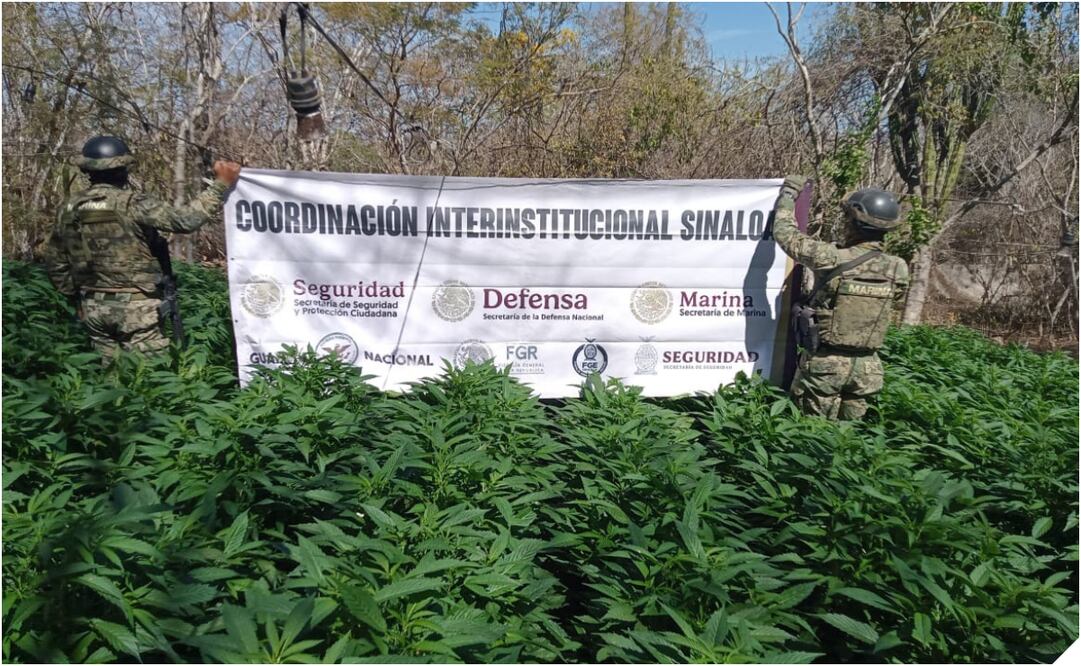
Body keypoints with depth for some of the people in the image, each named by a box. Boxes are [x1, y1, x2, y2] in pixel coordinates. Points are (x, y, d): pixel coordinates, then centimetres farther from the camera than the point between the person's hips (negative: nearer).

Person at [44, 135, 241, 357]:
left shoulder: (69, 208, 6)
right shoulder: (131, 204, -14)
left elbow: (54, 262, 12)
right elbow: (184, 220, -22)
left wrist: (76, 297, 23)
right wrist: (221, 184, -18)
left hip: (94, 308, 6)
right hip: (135, 306, -6)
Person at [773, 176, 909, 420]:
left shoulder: (831, 259, -18)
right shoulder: (898, 270, -6)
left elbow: (785, 234, -7)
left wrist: (789, 192, 7)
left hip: (825, 363, -4)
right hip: (866, 367, 4)